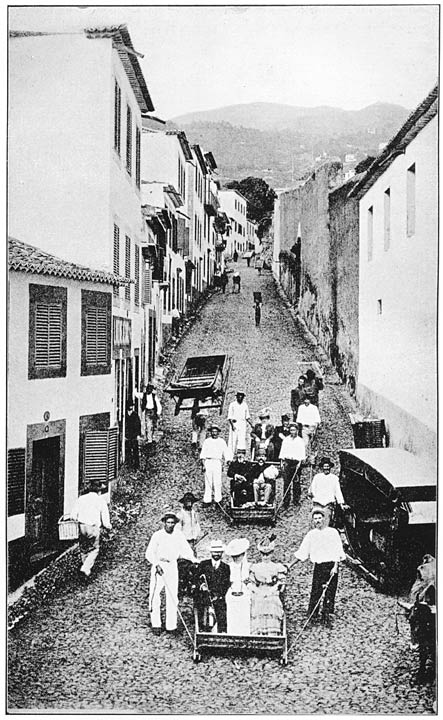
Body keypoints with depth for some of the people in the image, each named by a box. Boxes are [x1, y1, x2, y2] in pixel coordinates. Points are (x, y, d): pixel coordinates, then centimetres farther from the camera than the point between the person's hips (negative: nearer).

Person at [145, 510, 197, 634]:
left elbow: (185, 550, 1)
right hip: (158, 566, -2)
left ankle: (171, 626, 13)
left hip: (172, 567, 2)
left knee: (173, 597, 4)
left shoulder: (178, 534, 1)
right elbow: (149, 553, -7)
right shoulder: (157, 535, -7)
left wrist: (193, 559, -16)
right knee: (154, 596, -5)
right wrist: (157, 564, -21)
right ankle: (156, 624, 9)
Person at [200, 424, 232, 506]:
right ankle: (207, 500, 1)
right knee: (208, 482, -3)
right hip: (208, 462, 0)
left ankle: (218, 500, -1)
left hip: (217, 462, 0)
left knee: (217, 482, -7)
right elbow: (203, 454, 8)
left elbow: (226, 454, 9)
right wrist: (203, 464, -2)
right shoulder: (207, 441, 11)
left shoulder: (222, 442, 11)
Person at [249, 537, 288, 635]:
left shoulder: (278, 567, 10)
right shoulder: (254, 567, 16)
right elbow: (251, 584, 14)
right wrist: (259, 592, -2)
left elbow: (281, 584, 3)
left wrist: (269, 591, -7)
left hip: (272, 597, -1)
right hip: (257, 600, 2)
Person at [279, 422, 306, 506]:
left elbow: (302, 454, 2)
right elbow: (282, 451, 10)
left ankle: (296, 499, 8)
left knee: (296, 482, 0)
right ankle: (286, 501, 0)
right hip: (287, 462, 1)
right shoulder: (285, 440, 10)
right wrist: (282, 462, 2)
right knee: (286, 482, -3)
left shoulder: (300, 441, 5)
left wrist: (300, 462, -10)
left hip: (296, 462, -1)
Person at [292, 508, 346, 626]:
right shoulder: (311, 534, 6)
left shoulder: (333, 532, 0)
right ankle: (312, 614, 8)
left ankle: (326, 615, 10)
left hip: (331, 565, -1)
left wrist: (335, 566, -9)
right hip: (318, 566, 1)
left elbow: (338, 552, -1)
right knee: (316, 591, -4)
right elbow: (302, 552, 9)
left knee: (330, 592, 0)